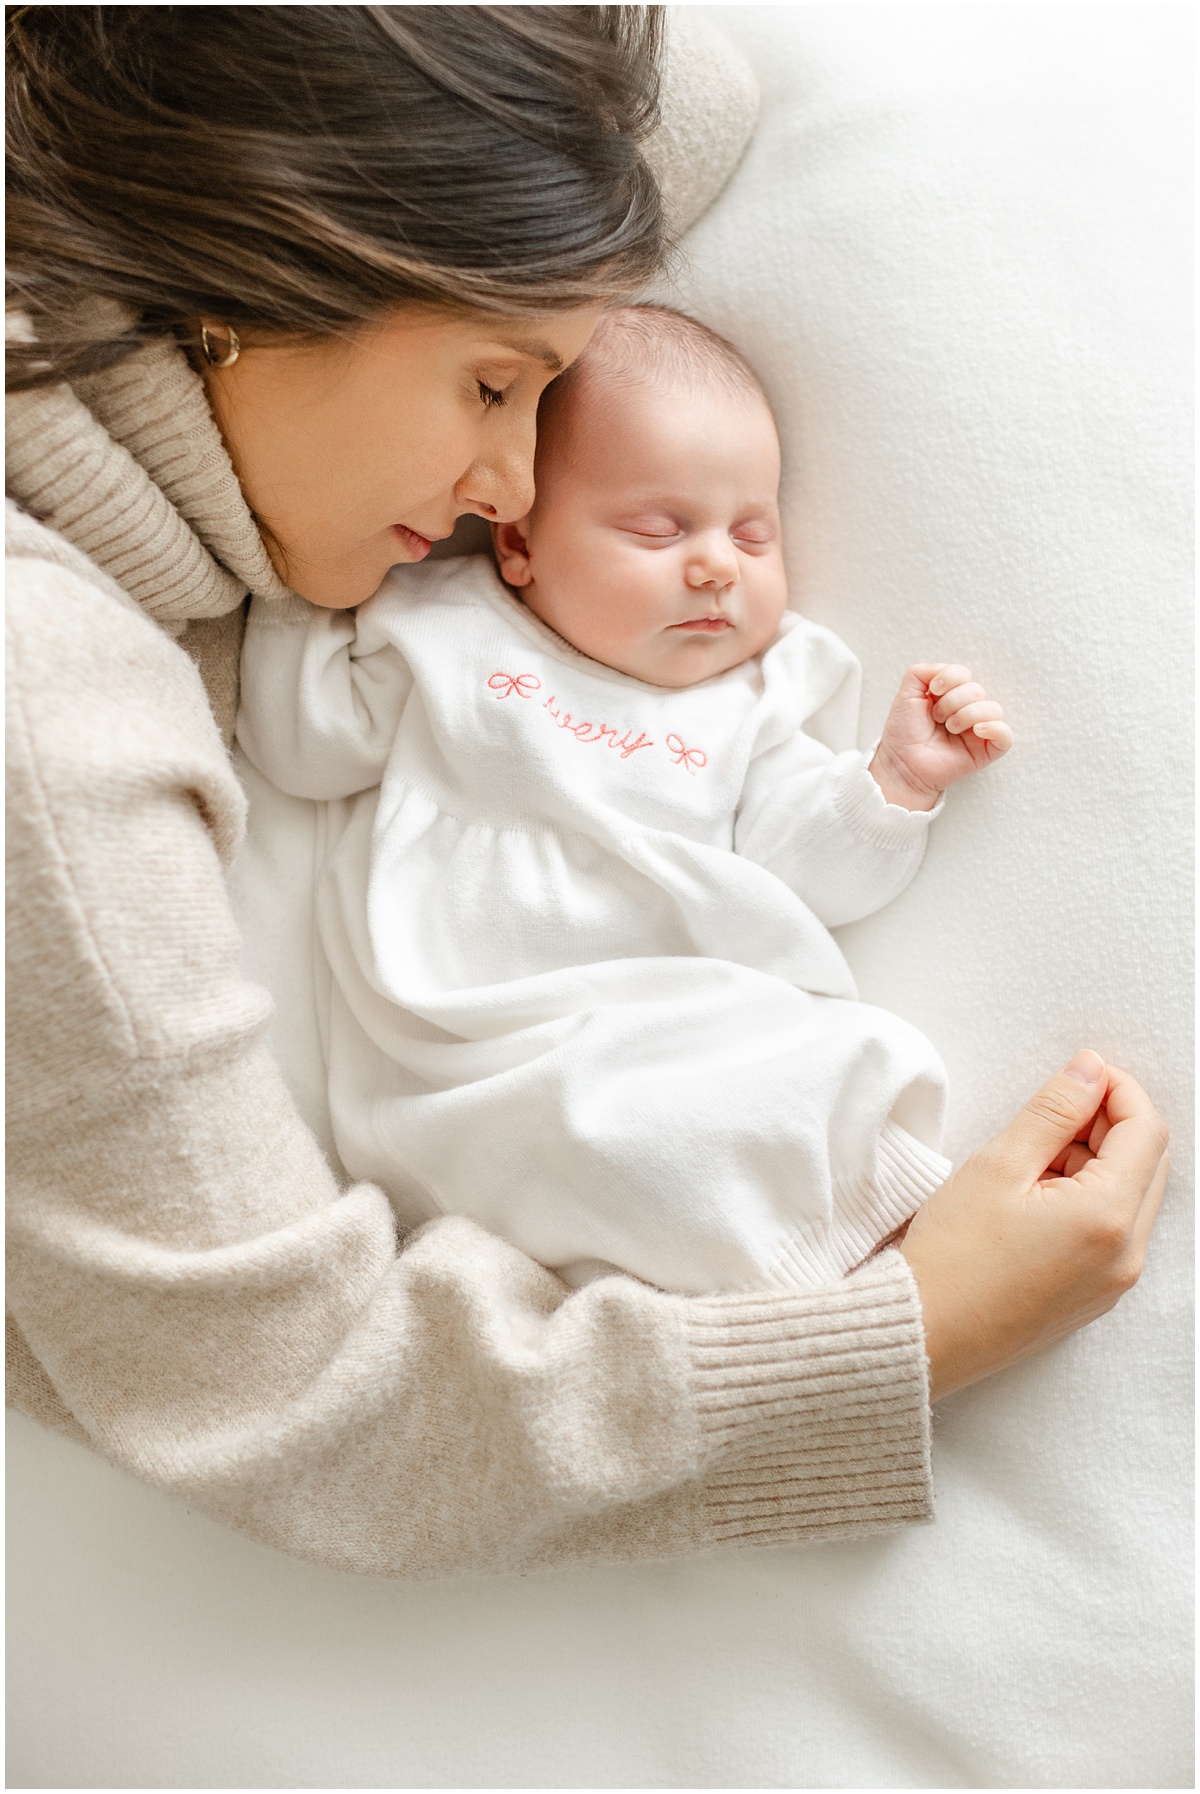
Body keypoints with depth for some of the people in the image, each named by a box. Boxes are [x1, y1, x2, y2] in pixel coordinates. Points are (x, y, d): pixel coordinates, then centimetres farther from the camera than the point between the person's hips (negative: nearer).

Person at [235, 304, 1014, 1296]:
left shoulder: (758, 702, 17)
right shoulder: (445, 633, 13)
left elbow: (808, 870, 11)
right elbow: (307, 742, 15)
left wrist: (897, 781, -4)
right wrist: (297, 581, 12)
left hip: (663, 1044, 3)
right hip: (470, 1056, -2)